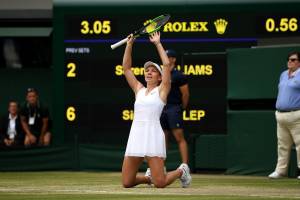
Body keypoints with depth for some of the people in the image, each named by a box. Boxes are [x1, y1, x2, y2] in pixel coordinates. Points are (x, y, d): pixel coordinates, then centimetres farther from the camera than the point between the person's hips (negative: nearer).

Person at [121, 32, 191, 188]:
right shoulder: (139, 90, 19)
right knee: (127, 183, -1)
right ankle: (149, 177, 30)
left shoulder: (161, 90, 7)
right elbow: (126, 68, 18)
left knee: (160, 183, -12)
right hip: (135, 134, 5)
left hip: (153, 135, -5)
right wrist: (129, 45, 11)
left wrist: (158, 44, 3)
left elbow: (166, 64, -3)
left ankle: (181, 171, 20)